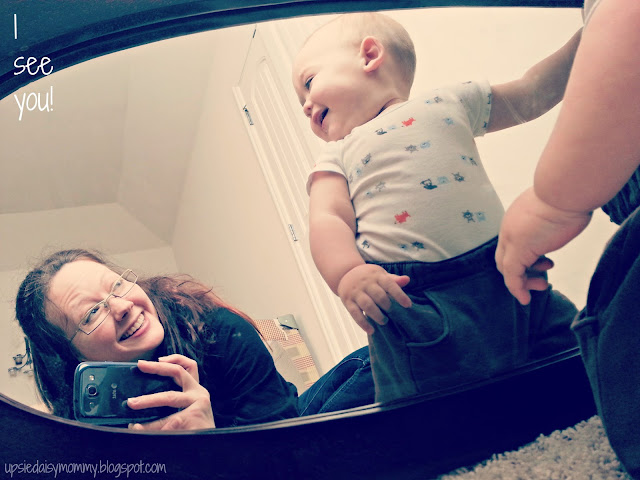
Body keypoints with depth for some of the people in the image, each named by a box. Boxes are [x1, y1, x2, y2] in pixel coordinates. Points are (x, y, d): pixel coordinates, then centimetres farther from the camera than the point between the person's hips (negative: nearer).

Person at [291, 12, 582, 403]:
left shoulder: (451, 102, 17)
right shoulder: (336, 157, 14)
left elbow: (532, 94, 25)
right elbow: (328, 221, -3)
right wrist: (347, 274, -24)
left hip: (504, 276, 2)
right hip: (406, 299, -1)